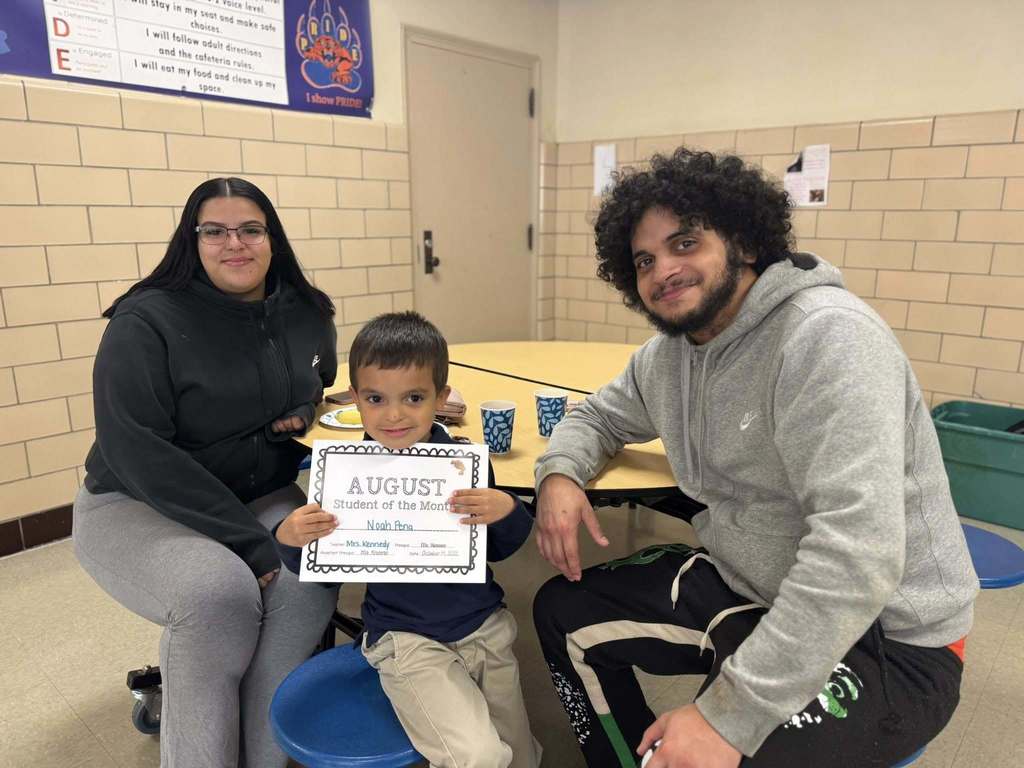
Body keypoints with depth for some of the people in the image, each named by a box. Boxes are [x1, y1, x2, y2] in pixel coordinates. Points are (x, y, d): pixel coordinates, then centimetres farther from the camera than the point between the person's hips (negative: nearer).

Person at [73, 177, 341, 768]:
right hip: (137, 507, -4)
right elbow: (137, 452, -21)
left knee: (310, 580, -25)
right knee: (220, 590, -33)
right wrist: (247, 541, -26)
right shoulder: (146, 322, -15)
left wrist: (305, 414, -4)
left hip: (263, 498, 4)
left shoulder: (307, 315, 1)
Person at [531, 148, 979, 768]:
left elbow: (858, 554, -33)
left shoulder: (827, 336, -25)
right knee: (565, 612, 6)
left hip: (884, 636, -7)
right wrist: (559, 473, -8)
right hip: (743, 588, 8)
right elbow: (599, 417, 17)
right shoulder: (667, 354, 1)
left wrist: (730, 714, -31)